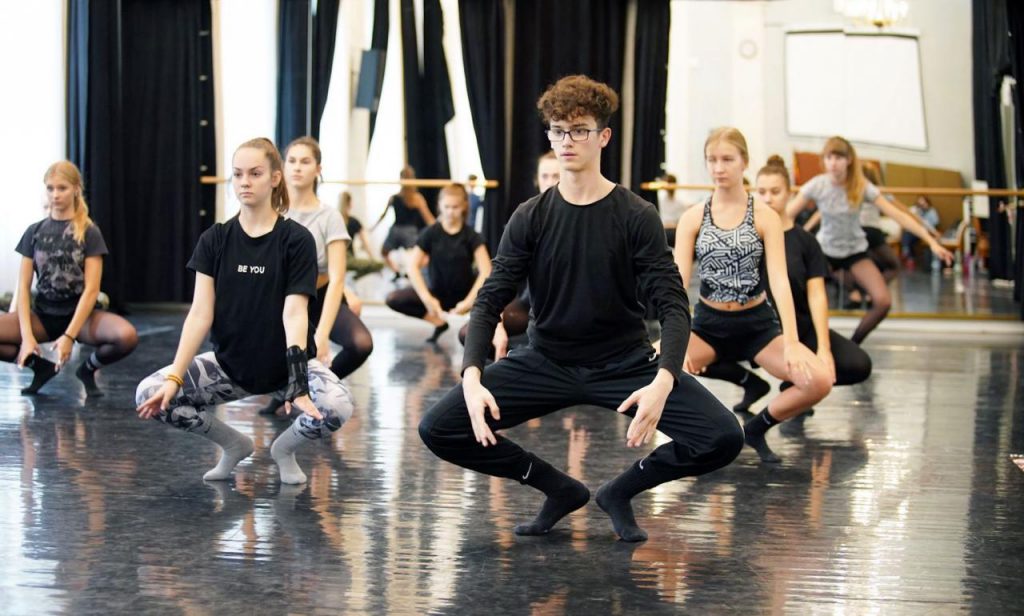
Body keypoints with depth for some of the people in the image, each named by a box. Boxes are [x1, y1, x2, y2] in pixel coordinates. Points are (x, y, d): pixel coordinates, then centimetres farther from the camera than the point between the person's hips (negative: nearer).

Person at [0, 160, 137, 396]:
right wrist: (27, 336, -14)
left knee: (127, 336, -34)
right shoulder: (34, 232, 5)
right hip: (42, 315, 2)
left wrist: (69, 336, -21)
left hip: (79, 315, -2)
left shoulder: (89, 233, -3)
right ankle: (40, 365, 0)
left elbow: (91, 289, -10)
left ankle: (88, 368, -1)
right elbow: (23, 287, 0)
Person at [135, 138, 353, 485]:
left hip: (283, 365, -3)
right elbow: (201, 312, -8)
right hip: (229, 364, 3)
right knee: (150, 395, -20)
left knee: (337, 407, -33)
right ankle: (233, 445, 6)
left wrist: (298, 383, -32)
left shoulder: (296, 240, -10)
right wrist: (175, 376, -20)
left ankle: (285, 448, 3)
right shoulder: (215, 240, -1)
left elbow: (295, 312, -19)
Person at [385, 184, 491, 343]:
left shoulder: (471, 235, -7)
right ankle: (439, 322, -2)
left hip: (464, 293, -2)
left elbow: (485, 271, -16)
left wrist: (469, 301, -27)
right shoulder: (431, 233, -5)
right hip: (437, 293, 2)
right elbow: (413, 266, -9)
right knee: (393, 299, -19)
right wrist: (427, 299, -20)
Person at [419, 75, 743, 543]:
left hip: (624, 362, -2)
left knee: (723, 437, -23)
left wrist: (663, 381, -31)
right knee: (439, 429, -17)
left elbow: (672, 306, -12)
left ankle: (621, 491, 6)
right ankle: (560, 489, 5)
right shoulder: (531, 218, -2)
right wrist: (472, 378, -23)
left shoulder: (636, 217, -7)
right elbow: (490, 302, -5)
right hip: (546, 361, 2)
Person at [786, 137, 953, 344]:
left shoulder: (861, 187, -18)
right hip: (825, 250, 0)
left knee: (883, 301, -17)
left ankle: (853, 344, 6)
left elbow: (897, 214, -18)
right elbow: (787, 215, -16)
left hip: (855, 251, 0)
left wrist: (931, 241, -23)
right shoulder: (817, 185, -18)